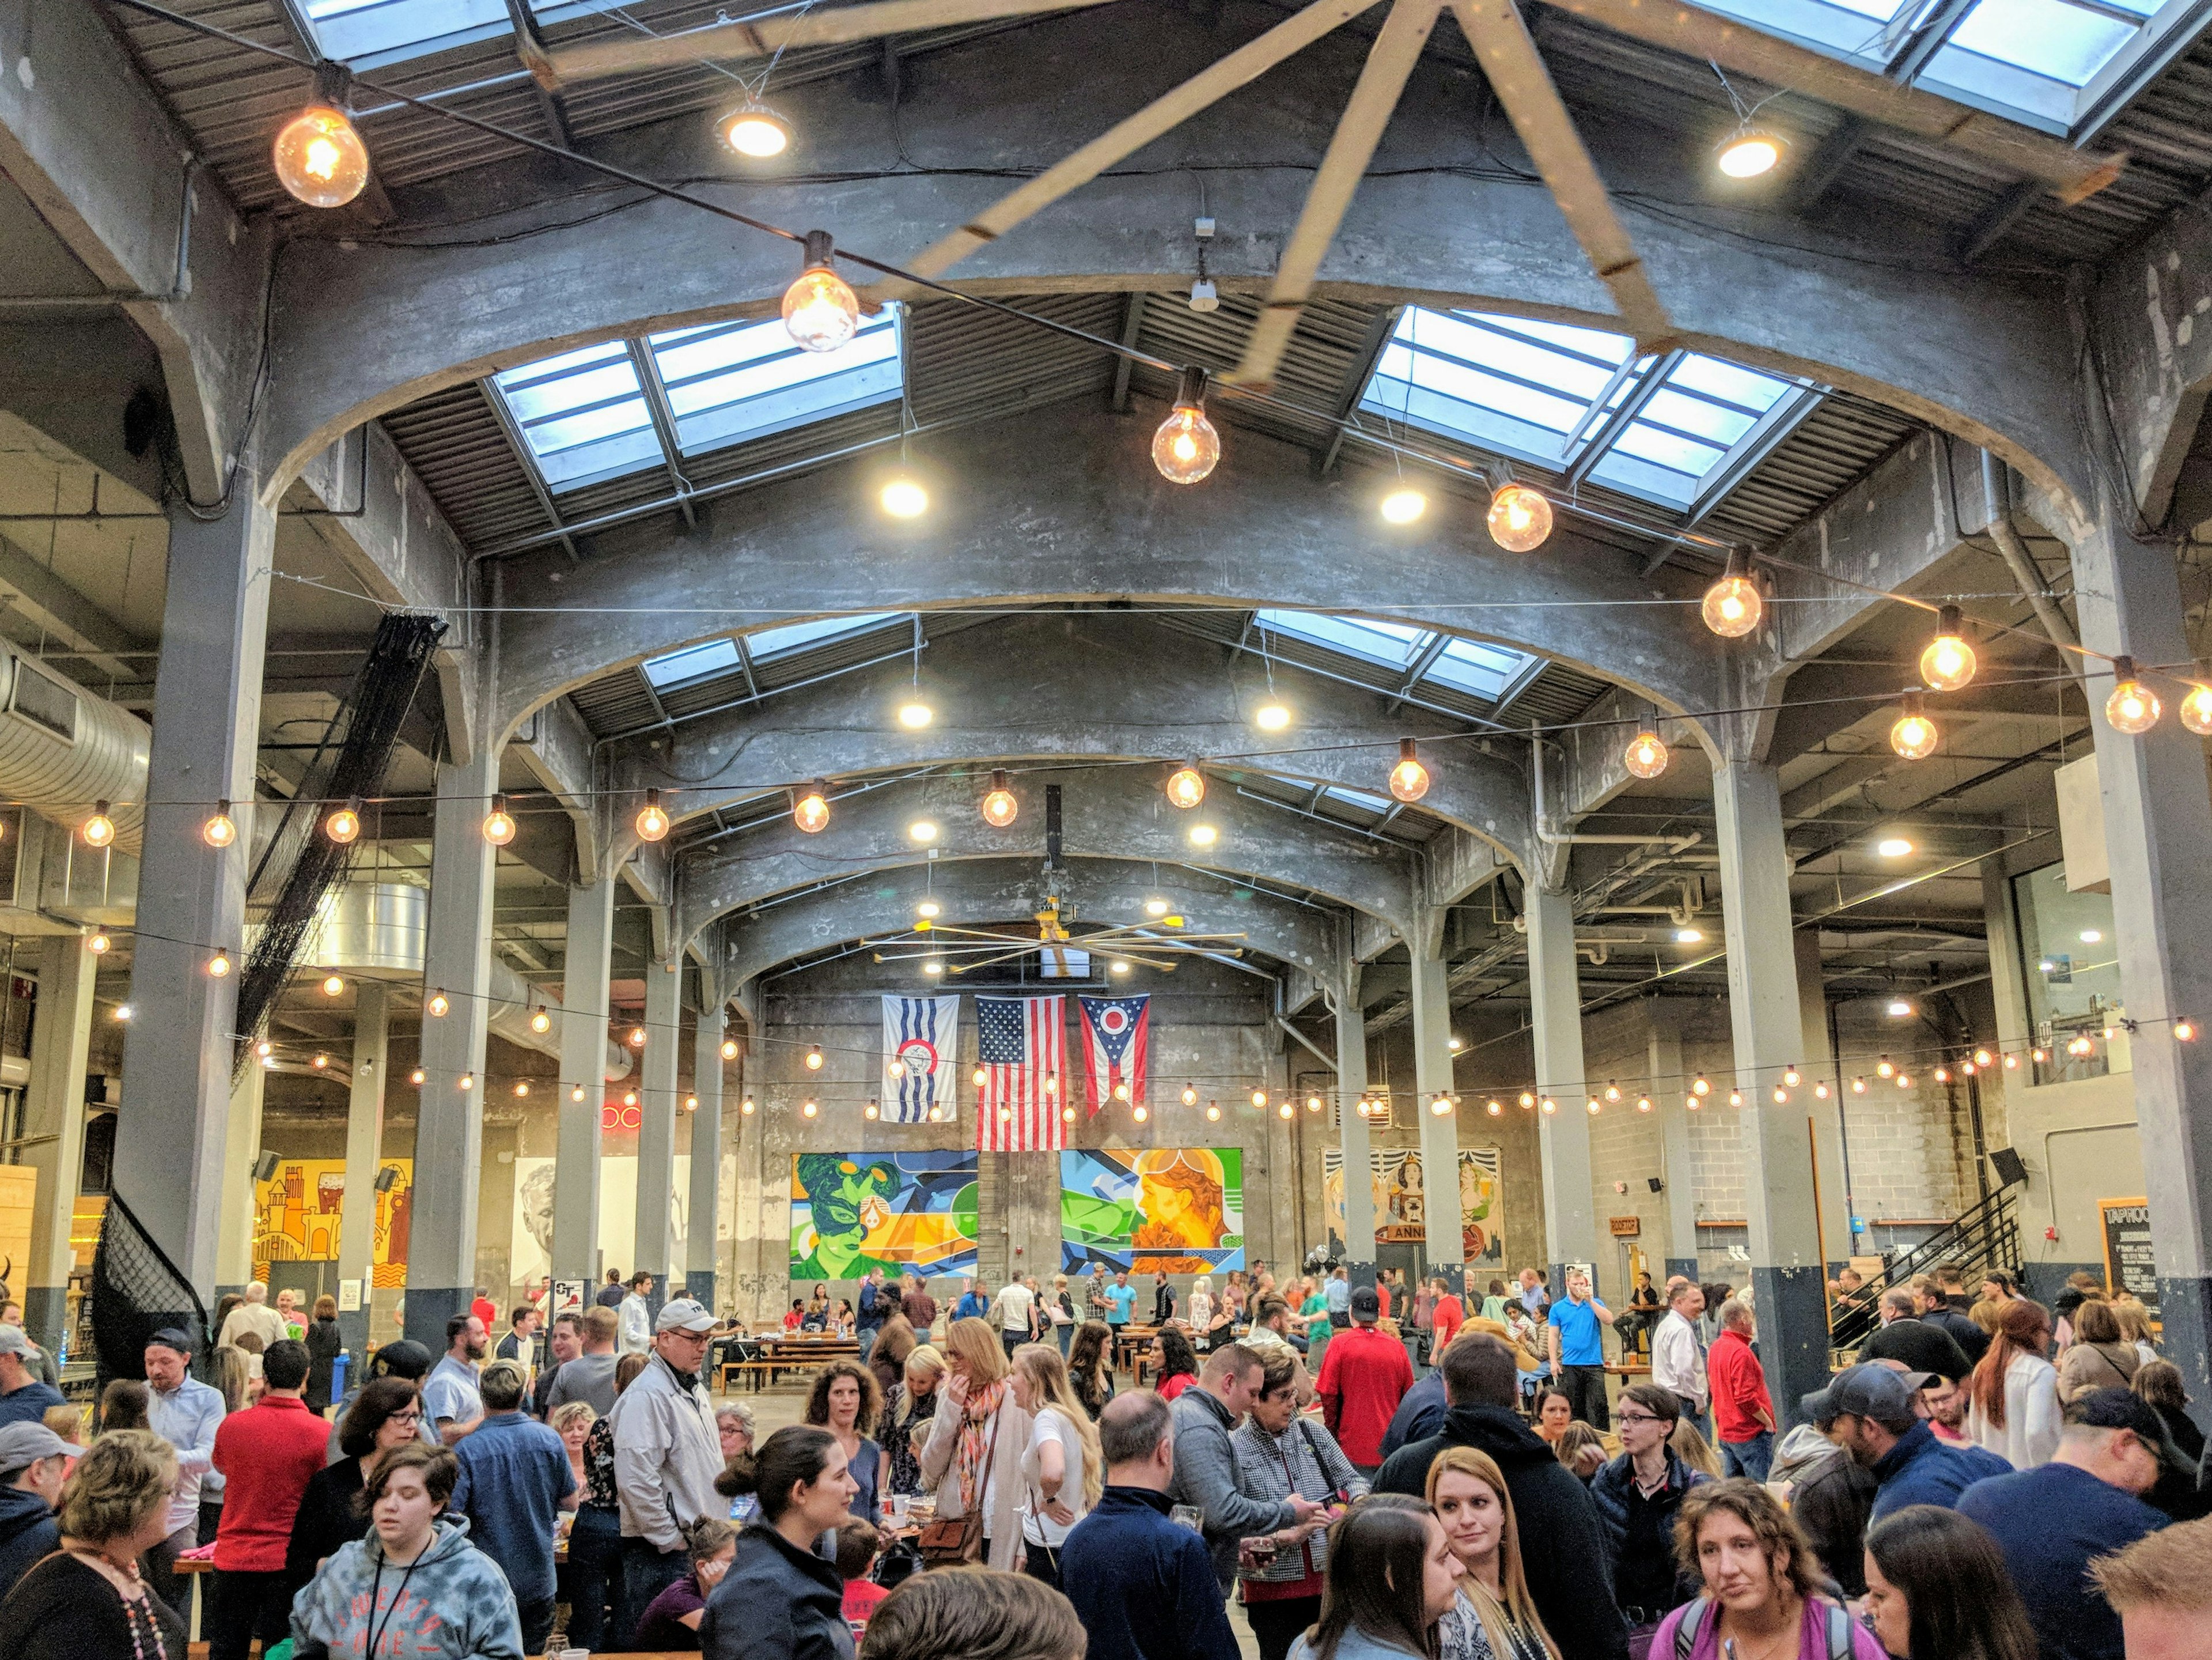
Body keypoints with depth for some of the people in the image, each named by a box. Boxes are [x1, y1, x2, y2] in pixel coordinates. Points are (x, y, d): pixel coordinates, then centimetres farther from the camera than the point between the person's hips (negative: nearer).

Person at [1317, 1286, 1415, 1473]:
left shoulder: (1340, 1345, -6)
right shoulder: (1397, 1347, 2)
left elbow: (1328, 1395, -6)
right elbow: (1409, 1394, 9)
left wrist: (1332, 1431, 7)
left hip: (1354, 1443, -3)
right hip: (1391, 1444, 3)